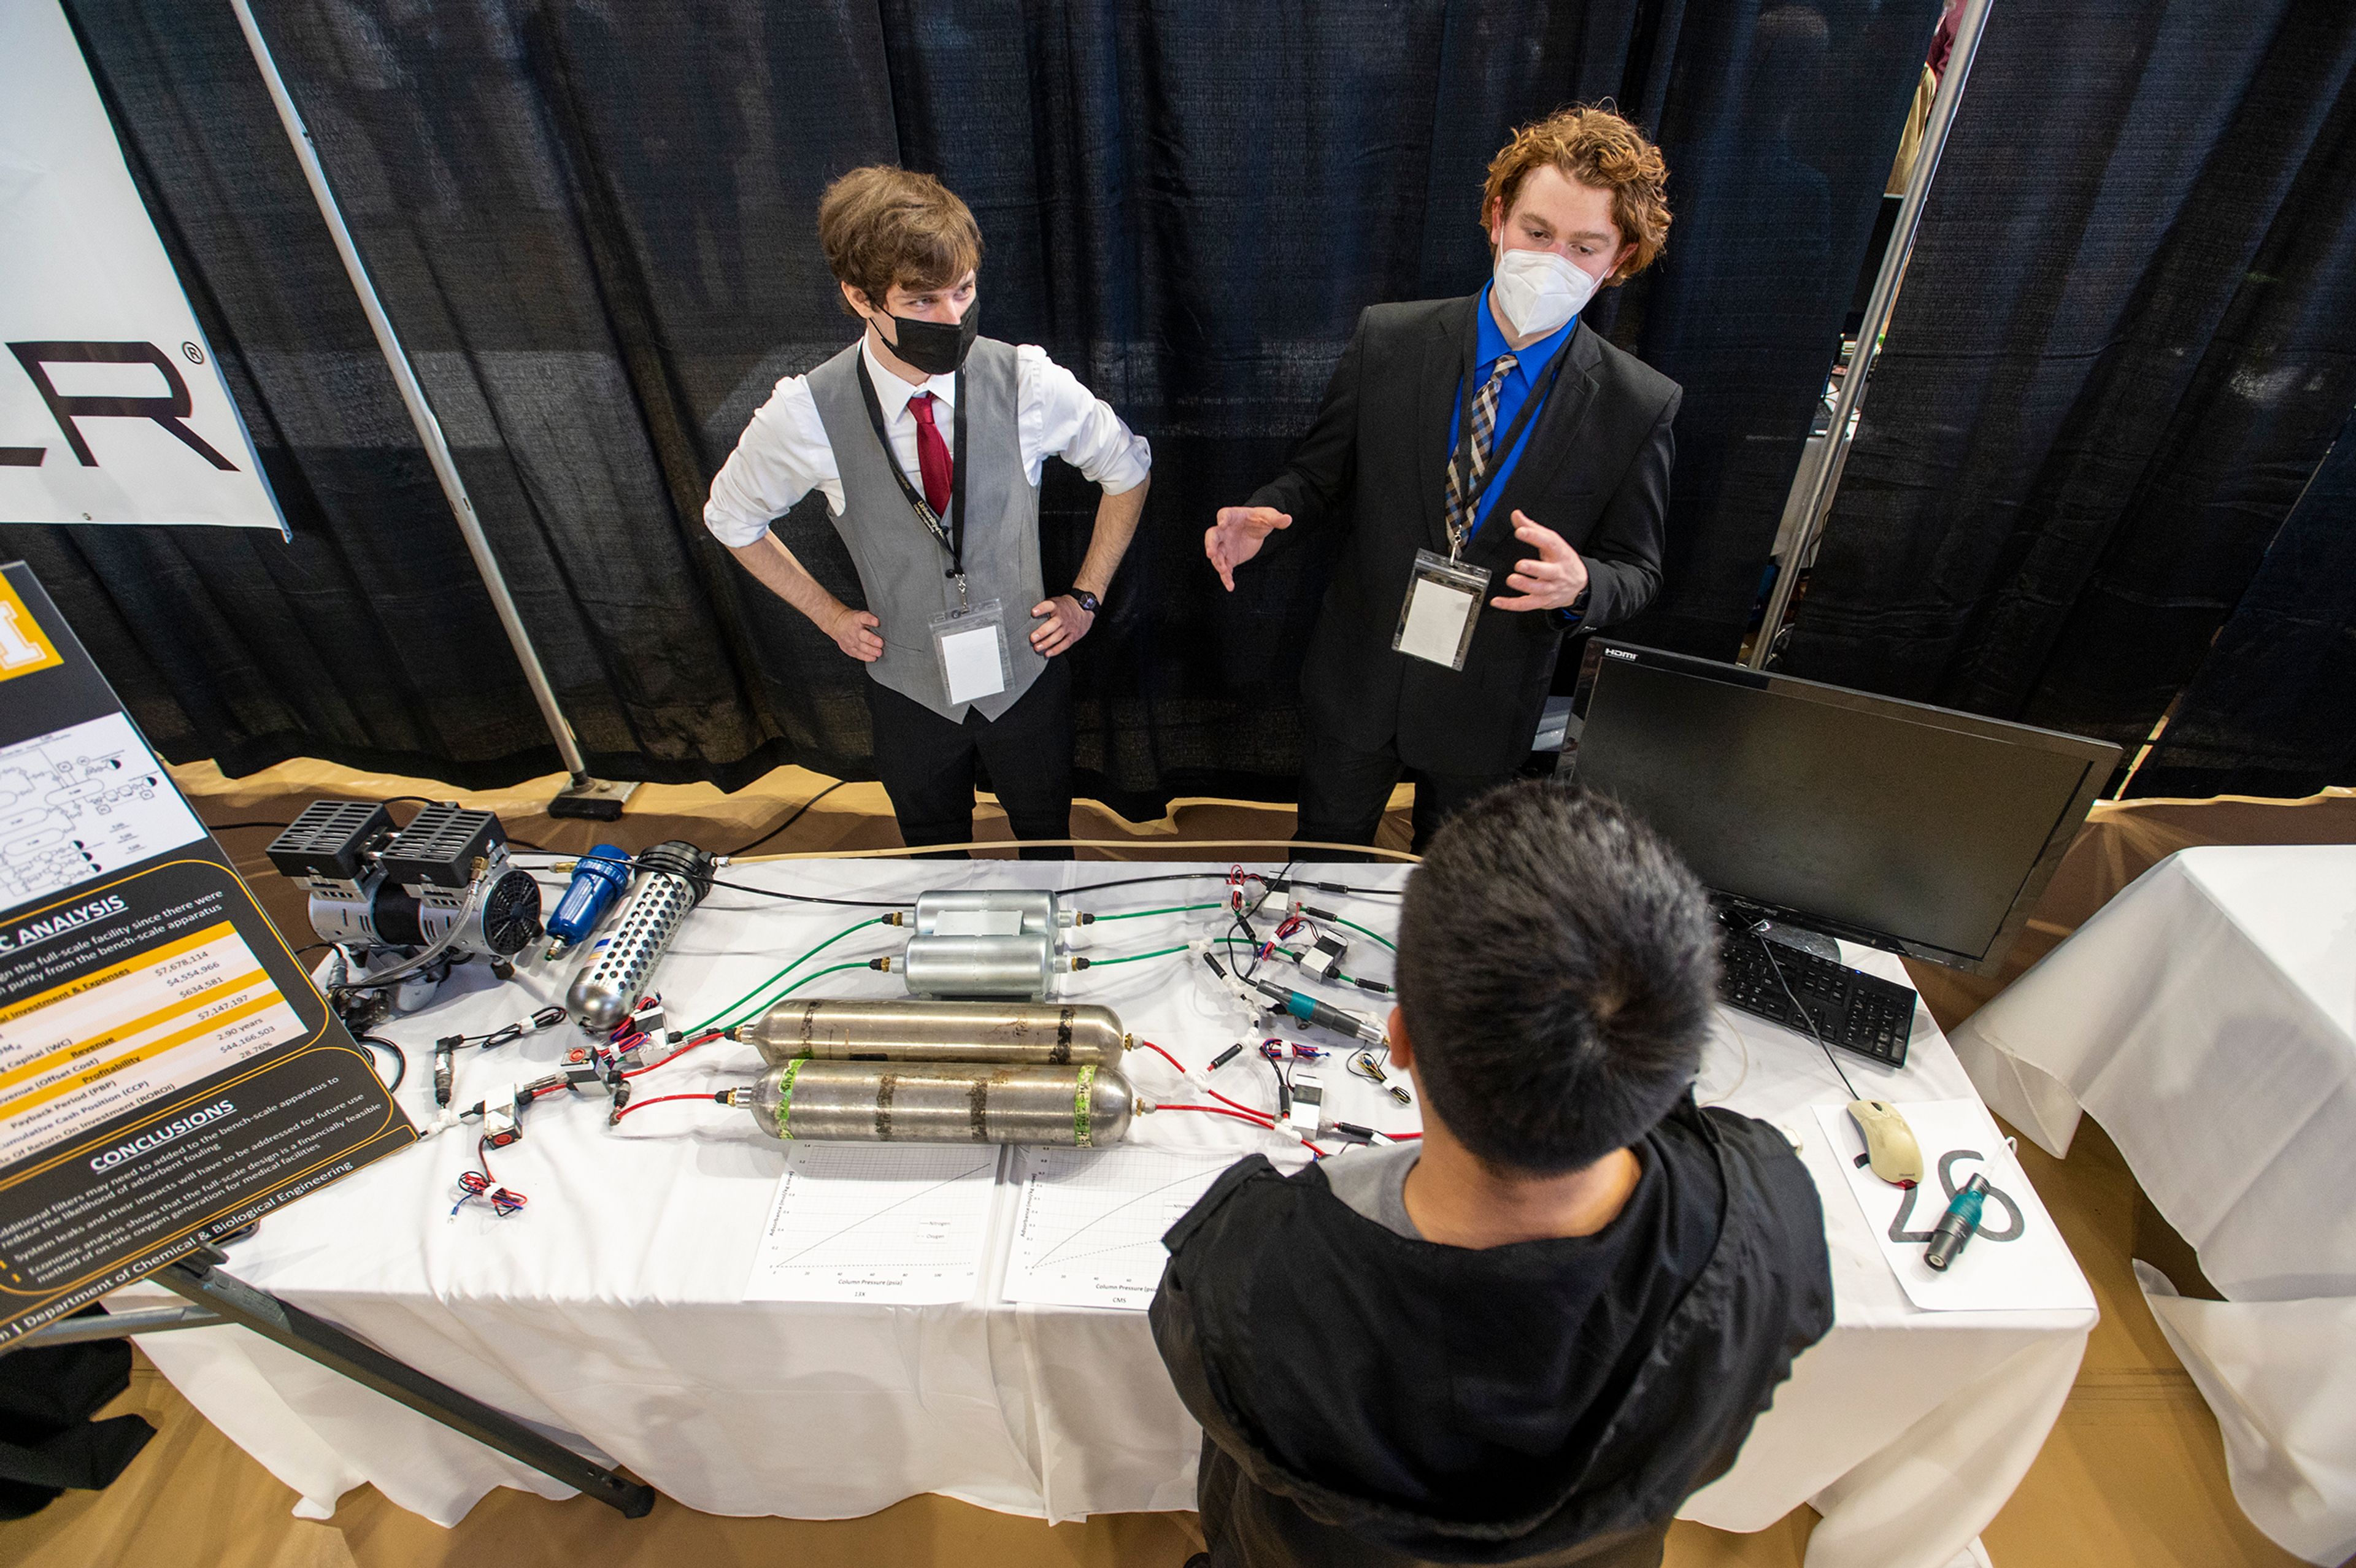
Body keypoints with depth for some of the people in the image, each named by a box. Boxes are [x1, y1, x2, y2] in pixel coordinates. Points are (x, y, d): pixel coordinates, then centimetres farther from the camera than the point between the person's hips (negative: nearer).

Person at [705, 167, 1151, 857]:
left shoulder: (1029, 383, -18)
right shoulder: (806, 414, -17)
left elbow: (1128, 468, 0)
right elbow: (731, 516, 3)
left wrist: (1087, 595, -3)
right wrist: (828, 612, 0)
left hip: (1027, 671, 0)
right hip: (909, 689, 0)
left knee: (1048, 845, 23)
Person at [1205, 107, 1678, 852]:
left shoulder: (1639, 405, -12)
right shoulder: (1387, 339, -10)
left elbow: (1636, 570, -5)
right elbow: (1321, 474, -1)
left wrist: (1580, 584, -29)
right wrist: (1266, 513, -23)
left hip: (1486, 708, 0)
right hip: (1356, 680, 1)